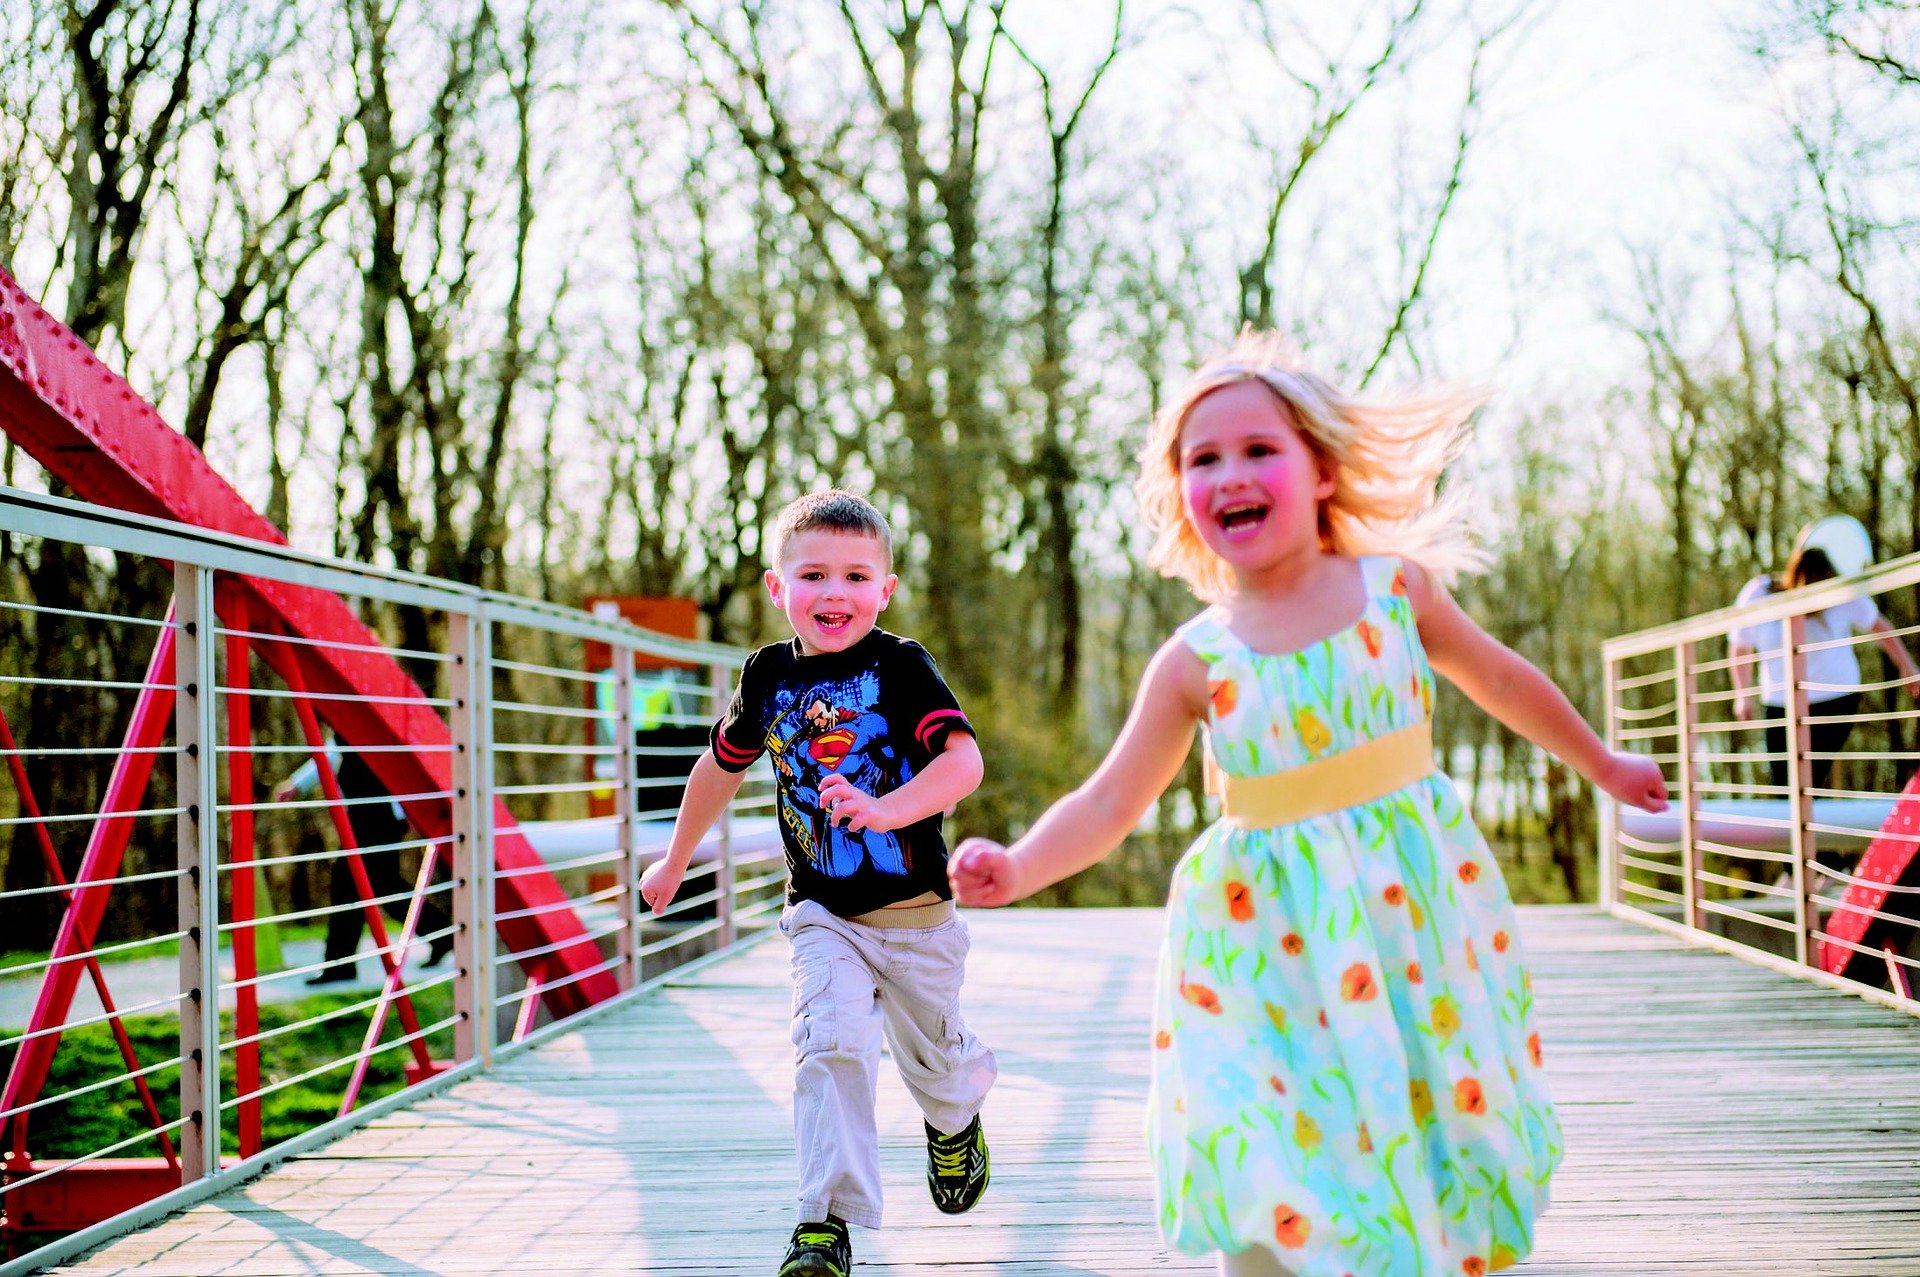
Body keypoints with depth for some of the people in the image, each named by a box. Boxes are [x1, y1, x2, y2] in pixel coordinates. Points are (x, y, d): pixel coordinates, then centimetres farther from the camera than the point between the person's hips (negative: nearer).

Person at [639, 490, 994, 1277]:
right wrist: (674, 862, 26)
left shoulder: (900, 666, -12)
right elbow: (722, 767, 17)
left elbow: (964, 760, -24)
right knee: (829, 1046, -18)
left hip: (915, 913, -1)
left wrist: (886, 809, -40)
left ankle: (956, 1121, 51)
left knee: (932, 1057, 16)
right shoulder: (768, 676, 0)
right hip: (823, 914, 1)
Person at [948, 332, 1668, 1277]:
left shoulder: (1399, 585, -1)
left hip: (1414, 906, 1)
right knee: (1273, 1199, -7)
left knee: (1436, 1124, 7)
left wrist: (1602, 764, 28)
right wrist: (1018, 867, -22)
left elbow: (1501, 679, 16)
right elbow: (1109, 802, -5)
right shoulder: (1196, 658, -4)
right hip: (1275, 938, -1)